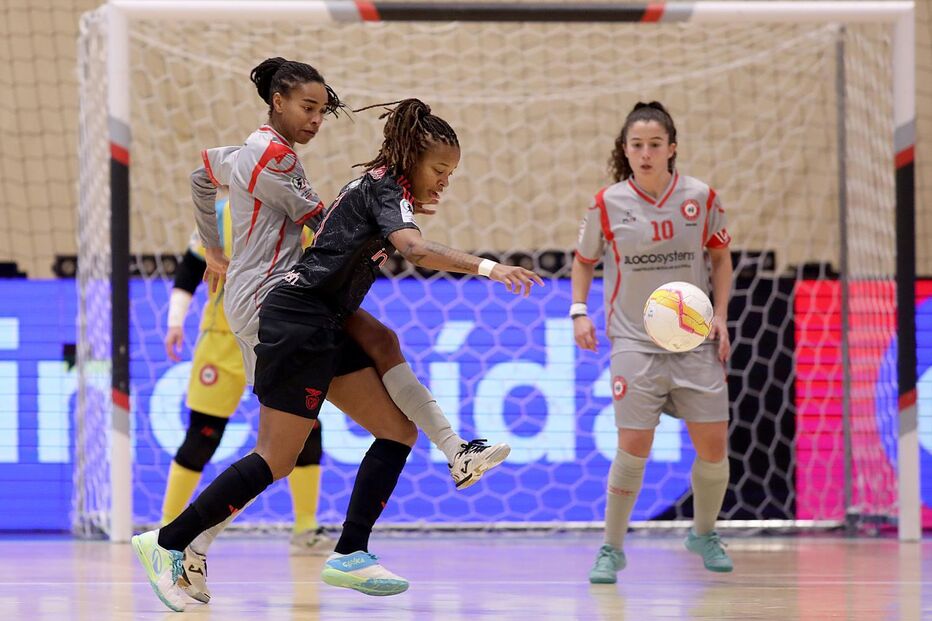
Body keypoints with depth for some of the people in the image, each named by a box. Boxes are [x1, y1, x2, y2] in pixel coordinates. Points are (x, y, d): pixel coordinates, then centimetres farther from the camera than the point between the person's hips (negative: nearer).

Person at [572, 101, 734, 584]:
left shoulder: (700, 198, -2)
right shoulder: (608, 205, -4)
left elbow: (720, 255, 12)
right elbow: (584, 260, 11)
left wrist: (721, 315, 3)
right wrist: (579, 311, -2)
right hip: (634, 341, -2)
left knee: (713, 445, 1)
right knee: (633, 447, -11)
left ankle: (704, 533, 27)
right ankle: (611, 548, 5)